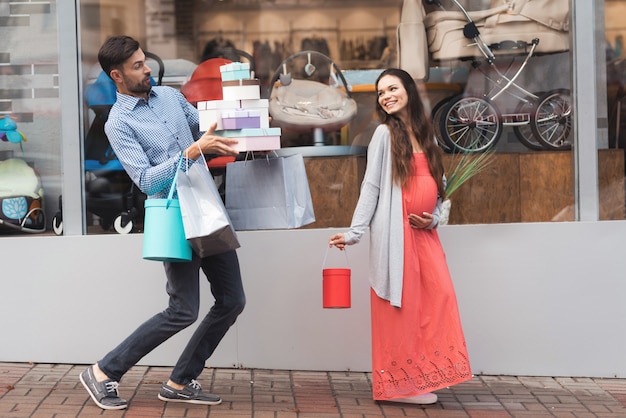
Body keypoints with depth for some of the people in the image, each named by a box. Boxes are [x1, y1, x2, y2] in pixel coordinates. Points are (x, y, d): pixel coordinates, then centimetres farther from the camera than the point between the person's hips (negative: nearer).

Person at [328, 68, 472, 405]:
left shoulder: (425, 134, 17)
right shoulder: (384, 133, 0)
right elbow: (371, 187, -3)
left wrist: (434, 217, 1)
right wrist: (353, 233, -10)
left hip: (424, 233, 6)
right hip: (396, 232, -6)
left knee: (439, 296, -4)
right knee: (401, 304, -6)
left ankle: (423, 375, 5)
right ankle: (400, 383, 2)